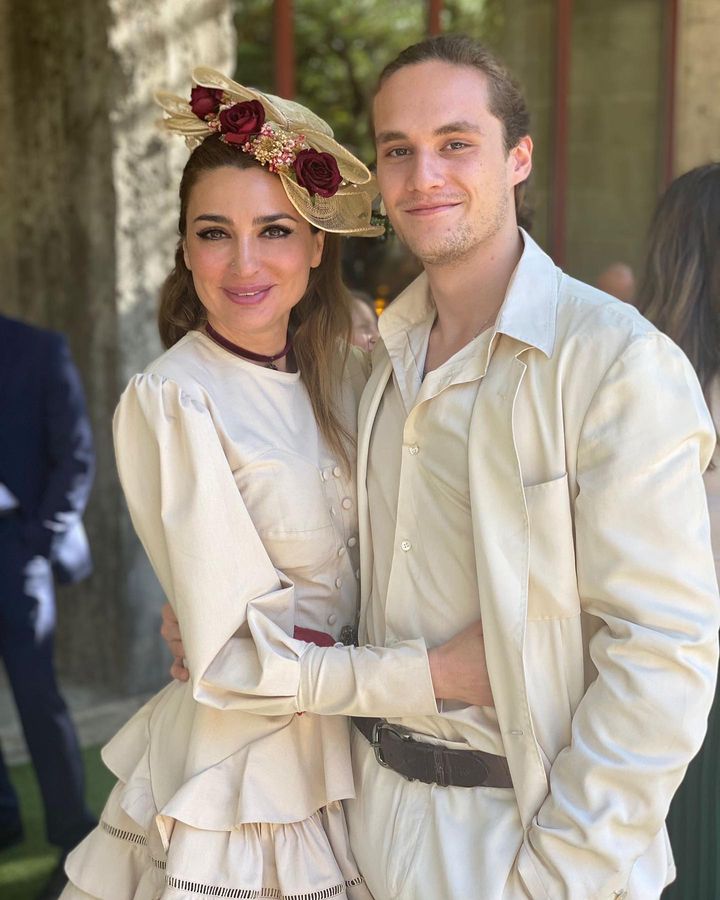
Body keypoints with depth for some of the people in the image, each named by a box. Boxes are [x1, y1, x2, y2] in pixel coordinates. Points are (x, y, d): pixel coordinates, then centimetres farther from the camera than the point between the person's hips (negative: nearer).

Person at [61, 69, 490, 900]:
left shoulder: (343, 376, 3)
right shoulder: (170, 401, -16)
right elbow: (235, 661, -19)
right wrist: (436, 674, -22)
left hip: (350, 770, 6)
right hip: (237, 785, -5)